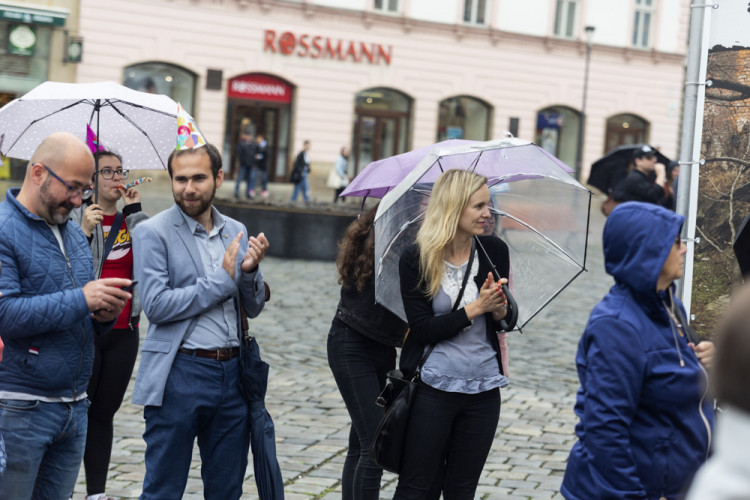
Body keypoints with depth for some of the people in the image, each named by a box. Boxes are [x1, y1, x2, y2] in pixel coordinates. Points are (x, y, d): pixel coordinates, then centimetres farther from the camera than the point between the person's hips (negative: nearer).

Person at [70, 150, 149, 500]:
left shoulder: (131, 221, 11)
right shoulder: (75, 218, -3)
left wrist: (135, 211, -6)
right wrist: (84, 232, -20)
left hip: (123, 333, 4)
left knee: (104, 414, 10)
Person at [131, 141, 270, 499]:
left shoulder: (236, 232, 11)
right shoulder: (152, 233, -6)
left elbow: (253, 308, 12)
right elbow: (156, 305, -16)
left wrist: (249, 271, -9)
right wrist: (222, 279, -13)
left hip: (232, 373, 5)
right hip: (179, 375, -5)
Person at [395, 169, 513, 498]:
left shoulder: (494, 251, 0)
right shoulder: (415, 260, -10)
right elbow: (422, 329, -13)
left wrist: (500, 310, -13)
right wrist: (474, 308, -18)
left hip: (483, 389, 4)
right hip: (433, 388, -3)